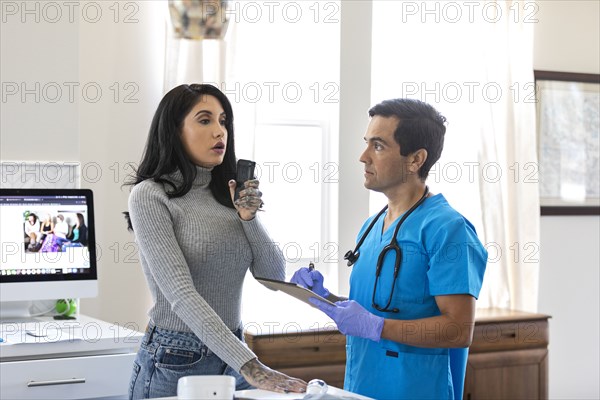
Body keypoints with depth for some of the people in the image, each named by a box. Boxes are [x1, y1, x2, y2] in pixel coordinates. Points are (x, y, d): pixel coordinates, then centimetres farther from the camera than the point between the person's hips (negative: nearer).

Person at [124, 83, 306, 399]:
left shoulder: (229, 195, 8)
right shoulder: (149, 195, -12)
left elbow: (275, 277, 5)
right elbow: (180, 294, -22)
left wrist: (249, 219, -11)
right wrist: (248, 365, -30)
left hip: (231, 359, 6)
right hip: (174, 363, -6)